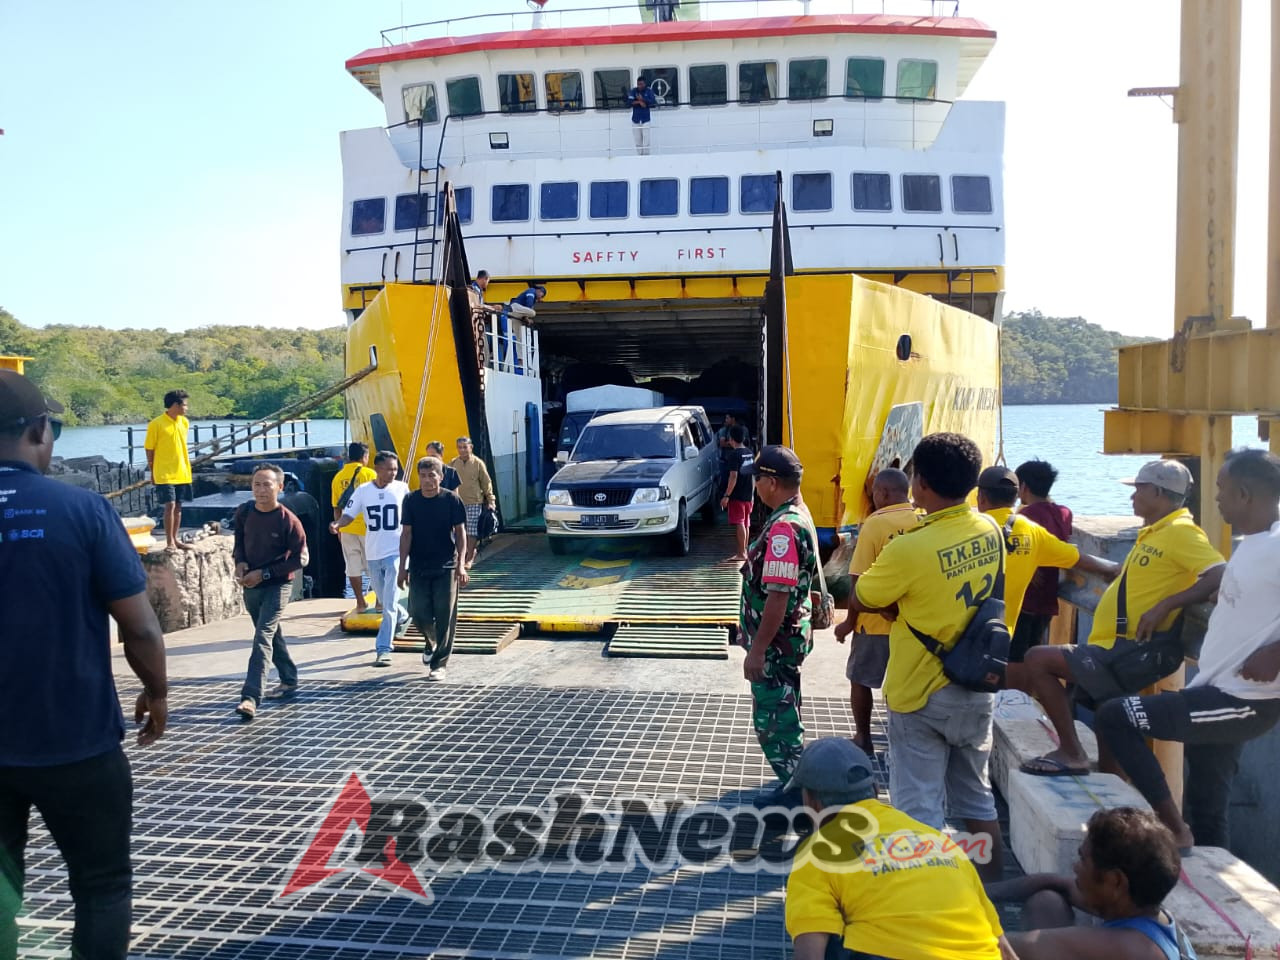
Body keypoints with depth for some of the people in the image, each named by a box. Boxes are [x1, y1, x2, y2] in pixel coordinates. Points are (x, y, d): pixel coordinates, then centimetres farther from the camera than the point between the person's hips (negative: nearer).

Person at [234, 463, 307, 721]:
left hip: (277, 585, -6)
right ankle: (289, 681, 38)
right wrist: (240, 562, -7)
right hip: (251, 586, 6)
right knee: (272, 635, 20)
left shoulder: (288, 520, -18)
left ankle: (251, 697, -21)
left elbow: (299, 558, -13)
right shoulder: (244, 513, -2)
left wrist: (264, 573, -17)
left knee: (263, 637, -16)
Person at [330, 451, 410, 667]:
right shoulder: (363, 491, -1)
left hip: (395, 552, -3)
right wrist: (338, 524, -20)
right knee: (384, 600, 19)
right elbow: (349, 514, 1)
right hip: (373, 554, 3)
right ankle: (402, 617, 50)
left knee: (389, 604, -10)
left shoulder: (402, 489, -3)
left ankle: (383, 650, -8)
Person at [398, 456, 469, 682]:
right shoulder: (411, 500, 2)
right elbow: (406, 534, 5)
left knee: (445, 617, -2)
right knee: (419, 613, 2)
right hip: (418, 567, 2)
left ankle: (439, 664, 8)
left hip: (446, 567, -2)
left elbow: (460, 532, -2)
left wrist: (461, 564, -11)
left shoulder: (452, 500, -5)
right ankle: (431, 643, 34)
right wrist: (403, 567, 2)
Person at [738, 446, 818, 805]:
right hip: (787, 637, 10)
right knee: (783, 711, 21)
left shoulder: (783, 527, -25)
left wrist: (757, 650, -24)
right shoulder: (798, 517, 7)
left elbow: (778, 597, -28)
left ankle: (794, 789, 14)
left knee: (773, 717, 2)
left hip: (775, 642, -10)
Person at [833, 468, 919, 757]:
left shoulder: (875, 524, -15)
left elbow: (860, 581, -14)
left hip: (875, 621, -4)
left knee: (860, 680, 14)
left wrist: (850, 621, -3)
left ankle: (863, 739, 22)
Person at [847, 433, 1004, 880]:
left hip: (922, 696, -7)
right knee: (977, 796, 22)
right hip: (978, 689, 7)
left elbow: (858, 601, -11)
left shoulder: (908, 549, -25)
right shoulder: (990, 532, -3)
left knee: (919, 809, 5)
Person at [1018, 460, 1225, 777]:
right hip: (1120, 647, 10)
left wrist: (1165, 606, -27)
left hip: (1134, 650, -10)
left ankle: (1071, 754, -9)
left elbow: (1221, 576, -25)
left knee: (1037, 660, -16)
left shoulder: (1181, 531, -13)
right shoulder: (1156, 533, 17)